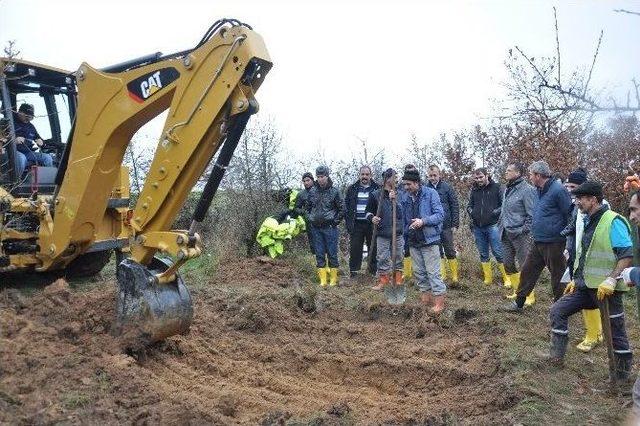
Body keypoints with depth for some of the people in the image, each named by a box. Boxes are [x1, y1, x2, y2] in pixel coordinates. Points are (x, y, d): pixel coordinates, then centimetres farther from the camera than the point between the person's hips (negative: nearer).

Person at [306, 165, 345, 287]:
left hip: (329, 227, -4)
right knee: (319, 254, 7)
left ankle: (333, 279, 11)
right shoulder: (312, 191, 6)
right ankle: (323, 279, 14)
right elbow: (308, 207, 20)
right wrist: (310, 218, 9)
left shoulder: (334, 191, -5)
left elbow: (342, 209, -2)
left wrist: (335, 221, -6)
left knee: (332, 253, 1)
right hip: (316, 228, 4)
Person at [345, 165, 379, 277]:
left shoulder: (377, 189, 4)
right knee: (355, 249, 3)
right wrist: (348, 222, 0)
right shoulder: (352, 189, 9)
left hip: (371, 224, -1)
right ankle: (353, 272, 11)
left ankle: (374, 271, 16)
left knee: (373, 249, 7)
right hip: (356, 224, 1)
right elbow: (346, 206, 9)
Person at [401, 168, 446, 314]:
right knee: (419, 272, 12)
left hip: (429, 240, -6)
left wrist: (423, 221, -24)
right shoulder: (406, 198, 8)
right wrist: (405, 236, 12)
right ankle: (426, 299, 25)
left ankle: (439, 302, 5)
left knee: (433, 272, -4)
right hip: (413, 242, 6)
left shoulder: (430, 193, -9)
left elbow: (440, 215, -13)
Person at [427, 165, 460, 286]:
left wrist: (455, 225, -5)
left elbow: (455, 206, -1)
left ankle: (454, 277, 13)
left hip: (446, 226, -2)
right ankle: (442, 275, 20)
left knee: (450, 252, 4)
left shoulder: (447, 187, -2)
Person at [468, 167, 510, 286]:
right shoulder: (474, 190, 10)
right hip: (477, 227, 5)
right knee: (483, 254, 11)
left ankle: (506, 278, 6)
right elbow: (469, 205, 21)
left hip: (492, 226, -5)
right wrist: (471, 211, 1)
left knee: (498, 252, -4)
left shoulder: (496, 188, -3)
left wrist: (496, 212, -16)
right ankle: (488, 278, 21)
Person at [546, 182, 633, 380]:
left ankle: (622, 375, 22)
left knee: (615, 331, 5)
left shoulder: (613, 221, -15)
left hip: (606, 289, -8)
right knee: (557, 310, 3)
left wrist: (611, 280, -26)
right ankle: (557, 356, 12)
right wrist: (576, 280, 19)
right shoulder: (587, 222, 12)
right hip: (585, 286, 8)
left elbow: (628, 254, -20)